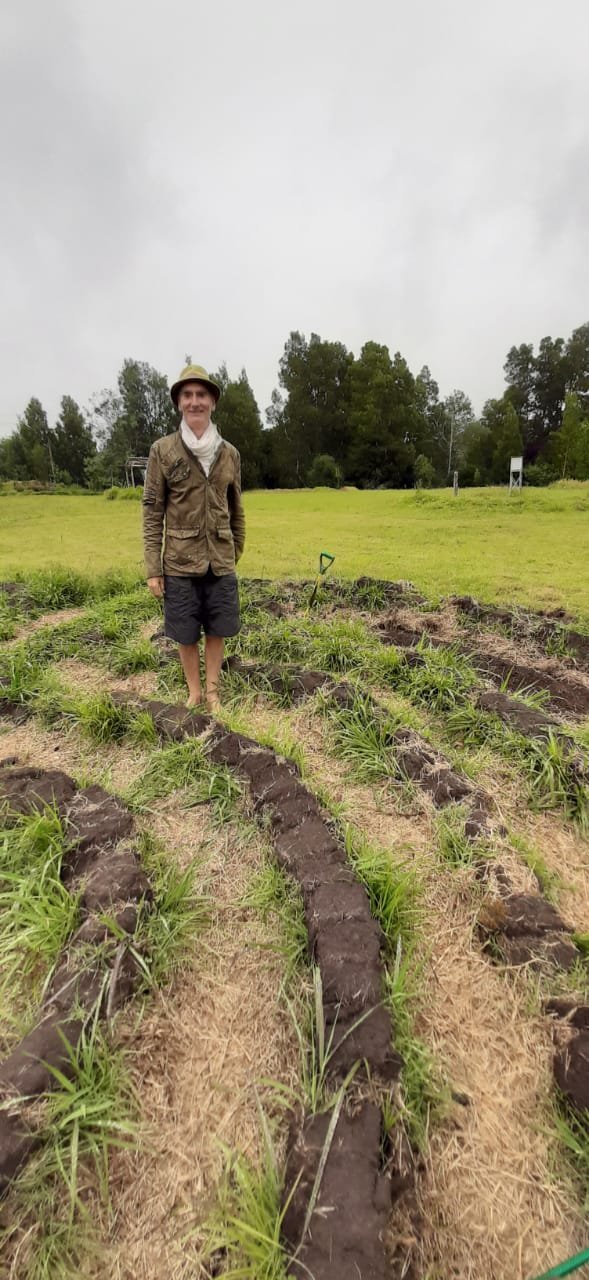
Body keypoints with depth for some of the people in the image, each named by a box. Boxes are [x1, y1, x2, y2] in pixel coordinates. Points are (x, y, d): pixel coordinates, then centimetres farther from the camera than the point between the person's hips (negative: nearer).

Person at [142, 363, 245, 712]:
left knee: (217, 632, 10)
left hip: (220, 563, 2)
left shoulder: (229, 453, 4)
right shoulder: (163, 450, -4)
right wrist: (153, 569, -7)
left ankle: (213, 691, 28)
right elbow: (152, 511, -4)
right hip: (180, 564, -2)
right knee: (187, 635, 9)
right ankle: (194, 692, 29)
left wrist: (237, 551, 14)